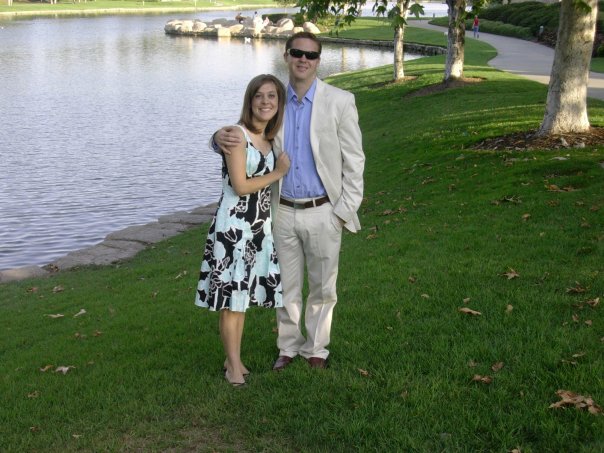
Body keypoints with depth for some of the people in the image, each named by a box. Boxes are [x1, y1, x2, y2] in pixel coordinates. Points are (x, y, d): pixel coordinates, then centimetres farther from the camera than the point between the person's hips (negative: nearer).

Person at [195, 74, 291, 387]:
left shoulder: (269, 138, 10)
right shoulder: (237, 135, -13)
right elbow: (240, 185, -17)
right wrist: (278, 172, -8)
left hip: (261, 225, 7)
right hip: (234, 224, -7)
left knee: (243, 295, 15)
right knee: (231, 296, 1)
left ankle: (234, 359, 26)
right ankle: (233, 364, 13)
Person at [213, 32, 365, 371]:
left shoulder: (339, 102, -6)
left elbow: (354, 160, -4)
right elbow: (243, 136, 7)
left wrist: (346, 210, -8)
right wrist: (222, 137, -18)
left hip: (322, 212, -2)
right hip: (283, 212, 2)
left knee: (323, 287, 11)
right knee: (286, 286, 14)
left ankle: (316, 349, 29)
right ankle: (289, 346, 32)